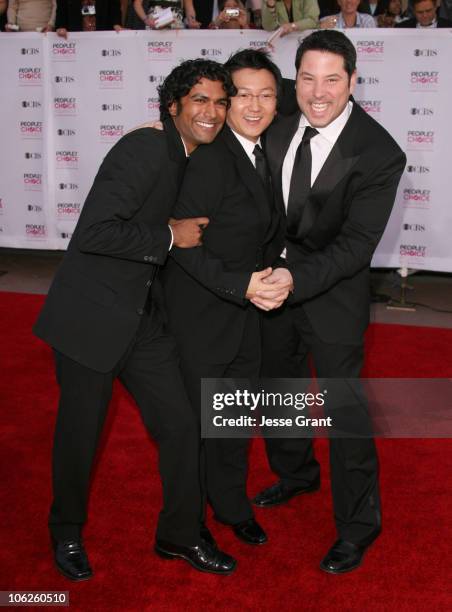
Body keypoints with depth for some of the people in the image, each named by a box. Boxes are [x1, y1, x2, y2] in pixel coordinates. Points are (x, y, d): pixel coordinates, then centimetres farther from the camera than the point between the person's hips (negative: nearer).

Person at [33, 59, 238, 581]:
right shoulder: (144, 148, -18)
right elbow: (93, 232, -25)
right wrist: (170, 236, -18)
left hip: (144, 319, 7)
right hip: (90, 316, -7)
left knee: (181, 425, 7)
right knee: (79, 435, 9)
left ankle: (179, 535, 28)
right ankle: (67, 533, 35)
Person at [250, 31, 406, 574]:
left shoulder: (379, 153, -23)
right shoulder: (278, 121, -9)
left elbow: (357, 244, -26)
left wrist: (297, 279, -38)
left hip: (333, 292, -5)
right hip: (273, 275, 6)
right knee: (277, 388, 22)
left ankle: (357, 526, 24)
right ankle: (296, 474, 50)